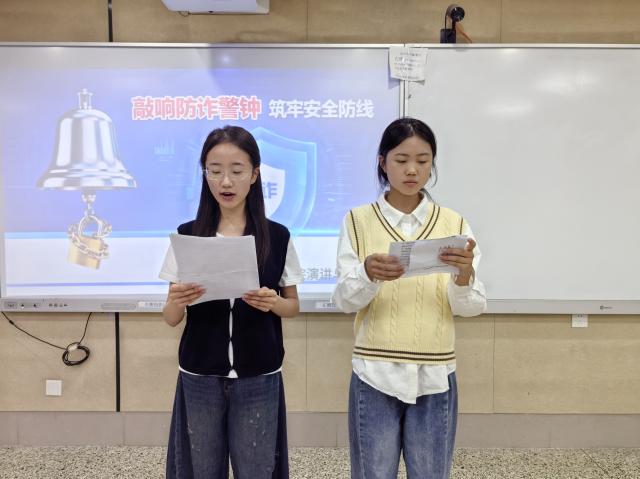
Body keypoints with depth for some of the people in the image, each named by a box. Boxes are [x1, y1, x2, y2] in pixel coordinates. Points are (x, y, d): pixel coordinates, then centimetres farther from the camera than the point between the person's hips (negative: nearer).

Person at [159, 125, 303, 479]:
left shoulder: (277, 237, -5)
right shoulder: (187, 236, -3)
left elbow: (293, 306, 4)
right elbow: (171, 319, 1)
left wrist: (272, 302, -17)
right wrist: (178, 300, -21)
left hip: (258, 381, -1)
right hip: (199, 379, 1)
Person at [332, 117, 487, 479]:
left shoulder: (454, 223, 2)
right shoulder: (358, 221, -1)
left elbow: (471, 307, -2)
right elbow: (345, 300, -7)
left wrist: (465, 273, -23)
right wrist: (369, 274, -28)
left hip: (435, 378, 1)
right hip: (375, 376, -1)